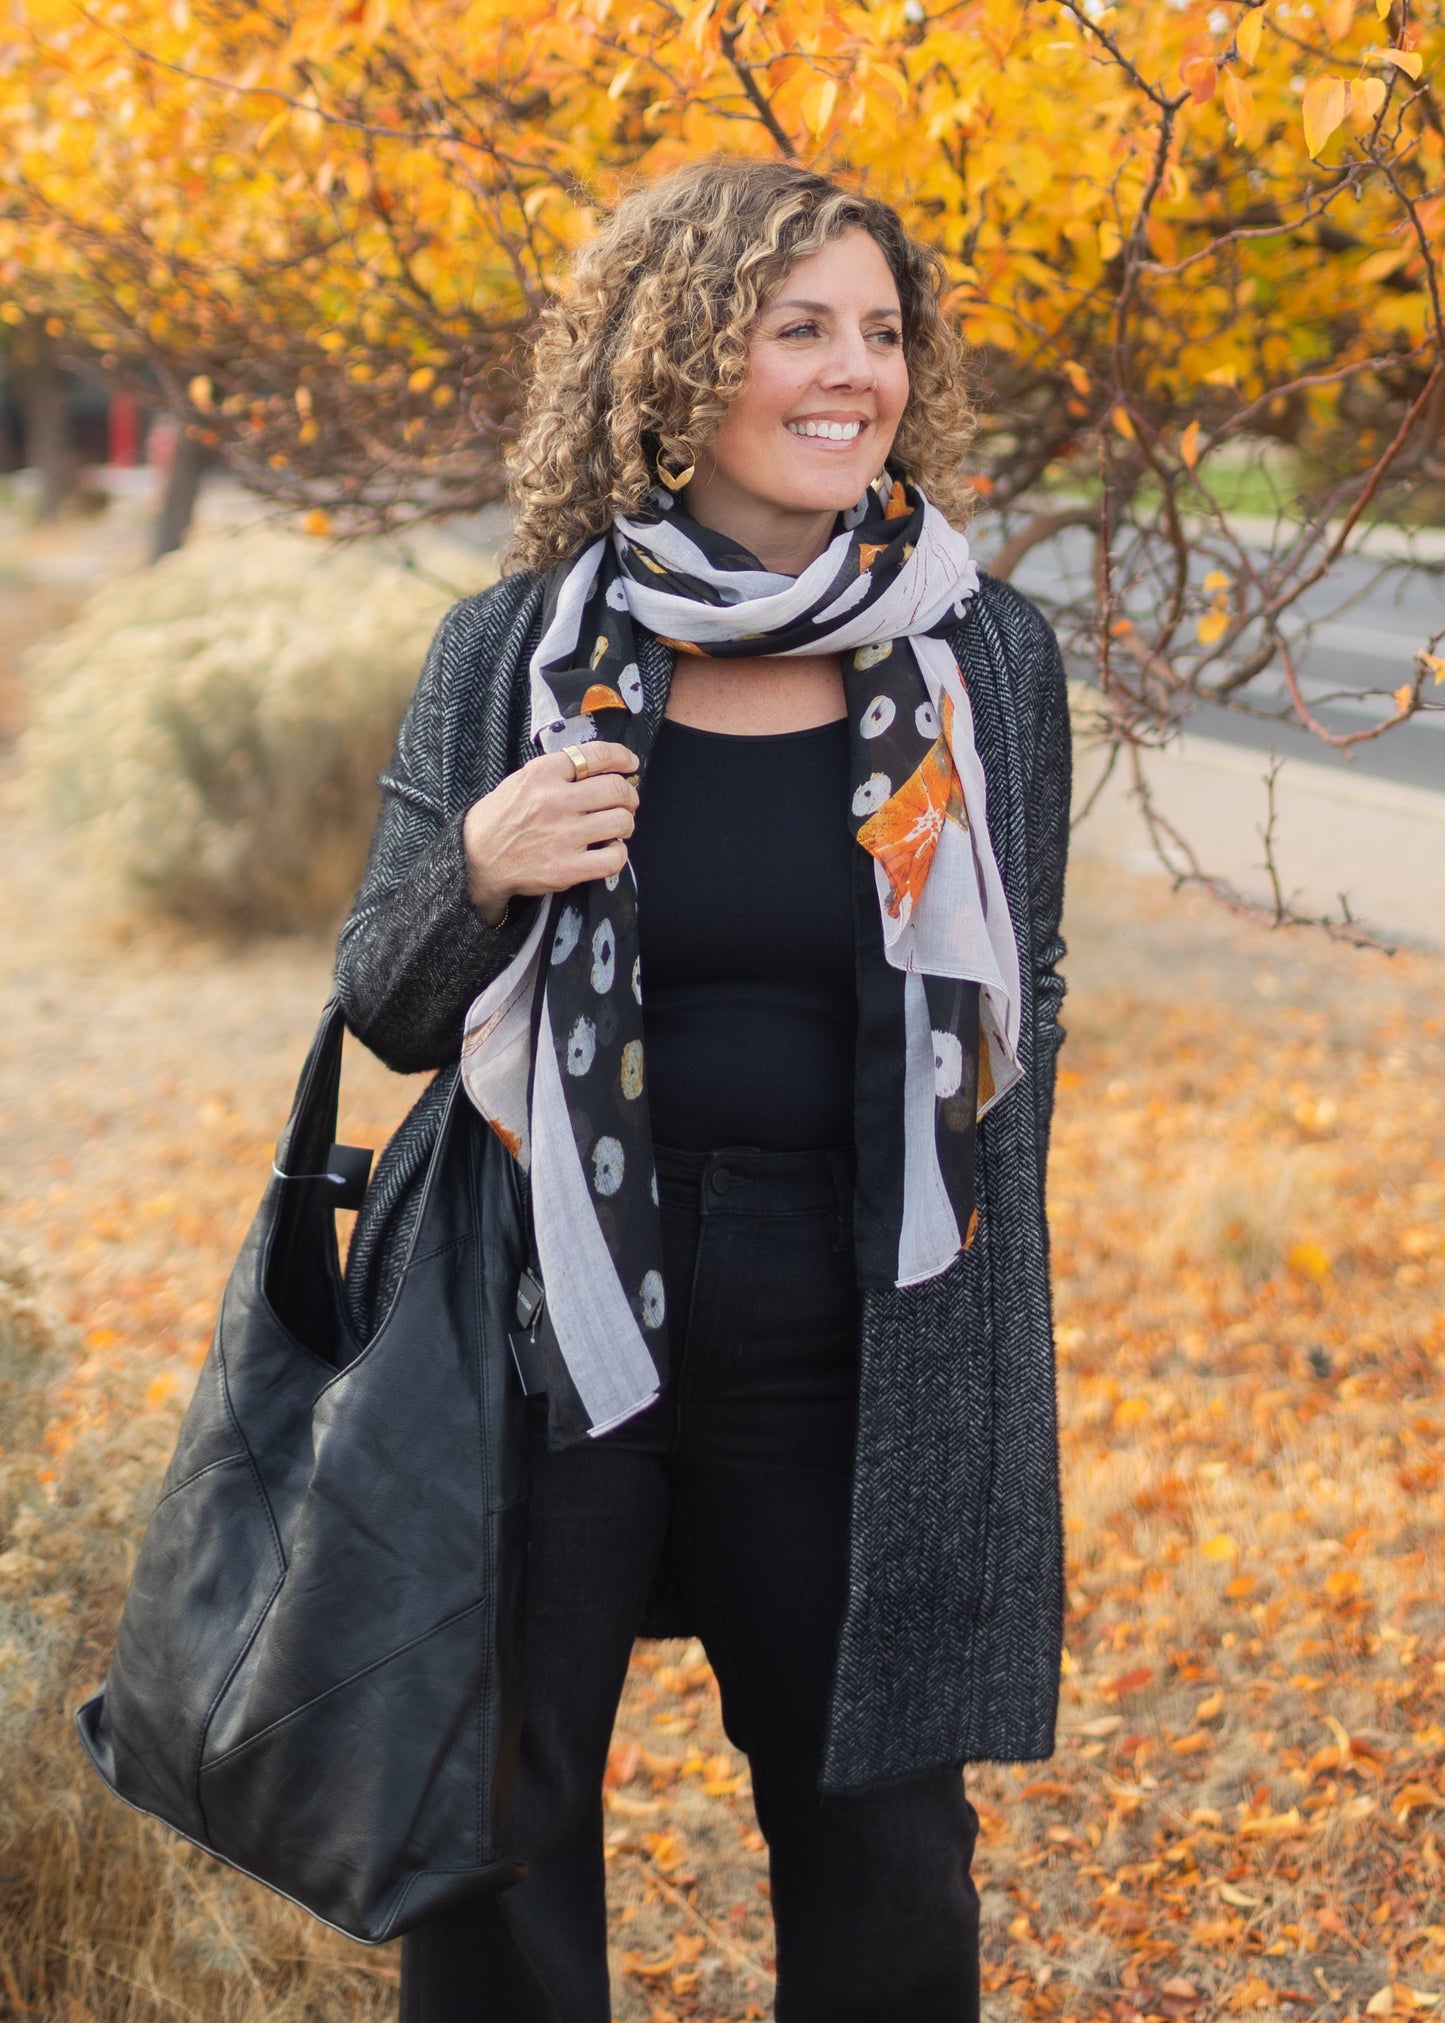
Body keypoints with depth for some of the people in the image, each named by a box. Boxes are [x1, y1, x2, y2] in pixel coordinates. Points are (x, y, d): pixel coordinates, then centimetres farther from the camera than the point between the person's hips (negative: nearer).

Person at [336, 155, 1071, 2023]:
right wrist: (478, 873, -18)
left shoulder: (986, 662, 0)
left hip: (855, 1368, 1)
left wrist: (982, 1346, 7)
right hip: (547, 1351, 0)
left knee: (882, 1850, 11)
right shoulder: (512, 654, -2)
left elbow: (1018, 1020, 9)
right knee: (496, 1837, 12)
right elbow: (387, 1013, 4)